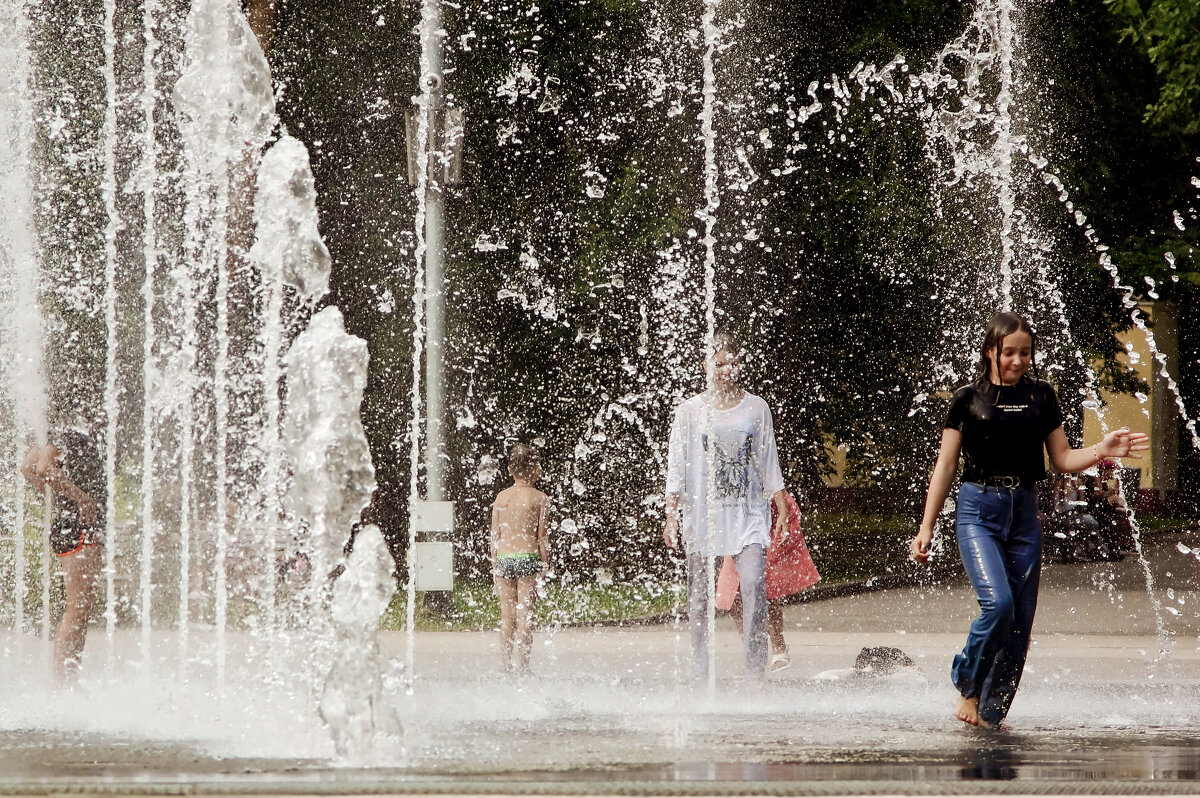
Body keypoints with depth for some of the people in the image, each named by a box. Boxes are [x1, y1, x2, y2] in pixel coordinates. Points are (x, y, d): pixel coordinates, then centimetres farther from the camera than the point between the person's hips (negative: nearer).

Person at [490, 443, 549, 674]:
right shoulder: (540, 499, -4)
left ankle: (506, 665, 8)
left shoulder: (501, 497, 5)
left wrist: (495, 565, 13)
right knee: (525, 613, -1)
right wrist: (545, 564, 3)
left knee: (507, 614, 8)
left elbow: (495, 534, 7)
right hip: (527, 558, -3)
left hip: (504, 558, 3)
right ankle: (522, 665, -4)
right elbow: (541, 536, -5)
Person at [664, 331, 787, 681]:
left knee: (753, 585, -17)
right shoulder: (690, 410, 4)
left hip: (748, 511, 0)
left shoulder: (756, 408, 8)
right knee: (699, 595, 1)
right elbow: (676, 467, 4)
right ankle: (700, 674, 8)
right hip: (702, 511, 0)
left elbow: (769, 465, 14)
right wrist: (671, 514, -3)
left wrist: (782, 509, 9)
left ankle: (755, 671, -17)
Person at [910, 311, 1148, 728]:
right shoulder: (968, 399, 1)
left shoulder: (1041, 396, 10)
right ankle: (967, 689, -5)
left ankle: (991, 714, 10)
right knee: (997, 602, -23)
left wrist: (1101, 451, -7)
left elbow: (1062, 458, 12)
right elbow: (945, 465, 4)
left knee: (1020, 624, 1)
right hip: (978, 510, -4)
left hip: (1024, 512, 4)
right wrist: (926, 527, 1)